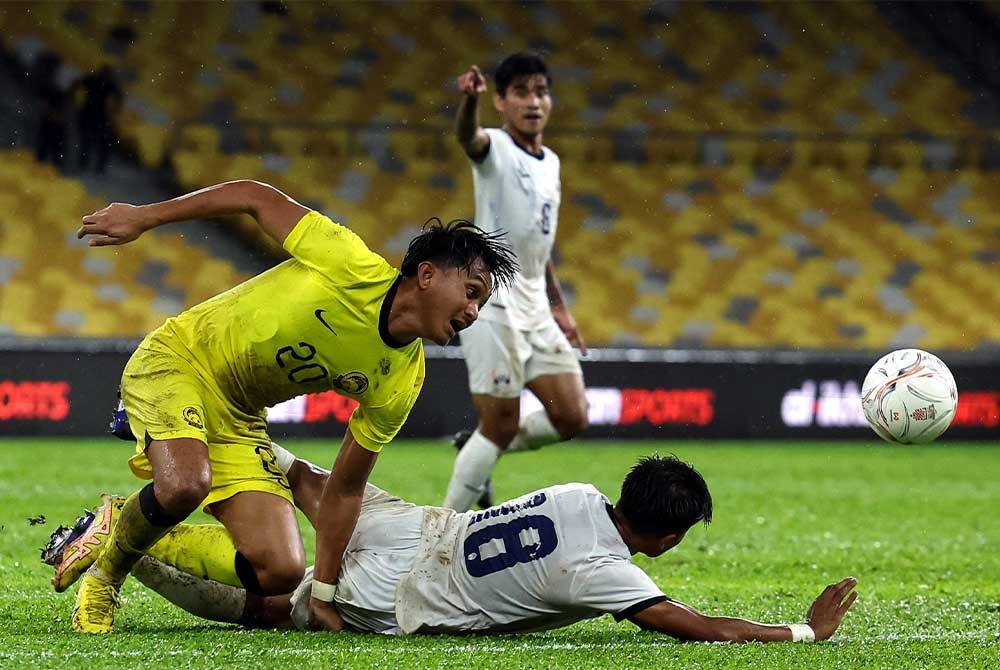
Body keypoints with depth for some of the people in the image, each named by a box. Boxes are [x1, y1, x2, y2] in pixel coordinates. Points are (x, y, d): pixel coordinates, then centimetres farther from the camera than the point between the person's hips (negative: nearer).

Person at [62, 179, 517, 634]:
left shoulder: (402, 381, -6)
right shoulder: (355, 271, -24)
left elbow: (346, 488, 1)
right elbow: (255, 197, -13)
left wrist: (323, 592, -2)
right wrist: (142, 218, -13)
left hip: (239, 421, 6)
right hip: (175, 361, -6)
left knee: (280, 572, -11)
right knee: (185, 485, -37)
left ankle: (133, 548, 9)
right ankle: (104, 567, -4)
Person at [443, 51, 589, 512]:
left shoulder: (550, 163, 15)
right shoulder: (496, 149, -8)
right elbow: (468, 137, -34)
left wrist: (558, 306, 24)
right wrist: (469, 99, -56)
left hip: (534, 308, 7)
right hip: (492, 302, -7)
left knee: (571, 418, 2)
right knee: (501, 425, -8)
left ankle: (477, 451, 22)